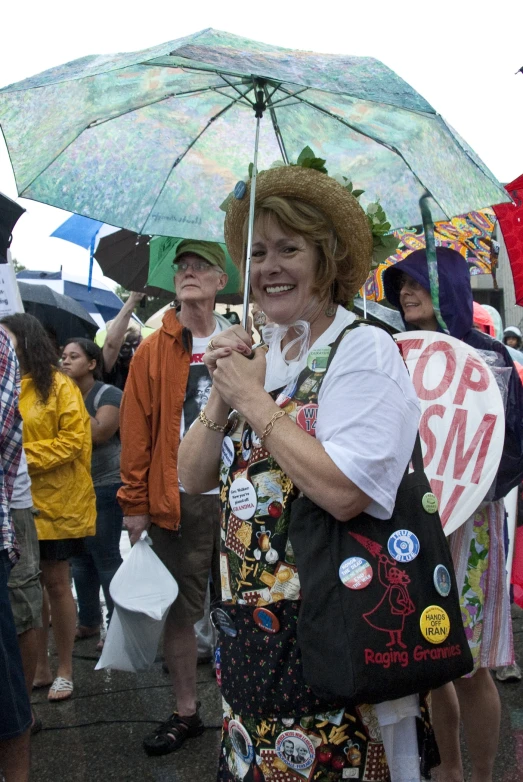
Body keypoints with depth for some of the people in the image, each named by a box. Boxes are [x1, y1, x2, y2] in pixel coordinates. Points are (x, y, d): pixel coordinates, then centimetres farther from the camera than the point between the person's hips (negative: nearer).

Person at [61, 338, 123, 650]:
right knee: (80, 557, 11)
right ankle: (88, 621, 23)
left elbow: (99, 433, -25)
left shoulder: (108, 394, -9)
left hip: (105, 487, -7)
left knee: (107, 558, -4)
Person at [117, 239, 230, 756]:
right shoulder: (153, 351, 2)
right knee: (181, 608, 9)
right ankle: (185, 713, 24)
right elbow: (136, 429, -1)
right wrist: (136, 503, -4)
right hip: (177, 500, 0)